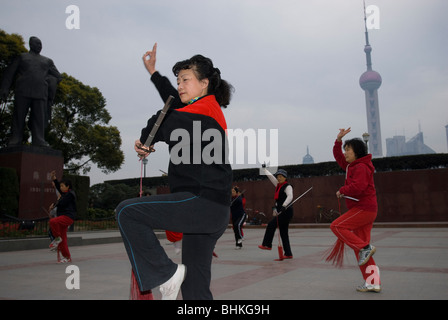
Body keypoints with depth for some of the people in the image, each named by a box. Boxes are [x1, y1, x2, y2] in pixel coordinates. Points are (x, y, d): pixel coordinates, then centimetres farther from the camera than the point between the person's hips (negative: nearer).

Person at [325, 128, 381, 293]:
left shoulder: (361, 167, -13)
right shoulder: (351, 166, 16)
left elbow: (357, 187, -26)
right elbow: (338, 157, 27)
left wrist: (342, 191, -10)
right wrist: (338, 140, 16)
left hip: (364, 208, -10)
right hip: (363, 210, 10)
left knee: (337, 226, -13)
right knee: (359, 246, 7)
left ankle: (365, 248, -10)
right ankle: (373, 283, 8)